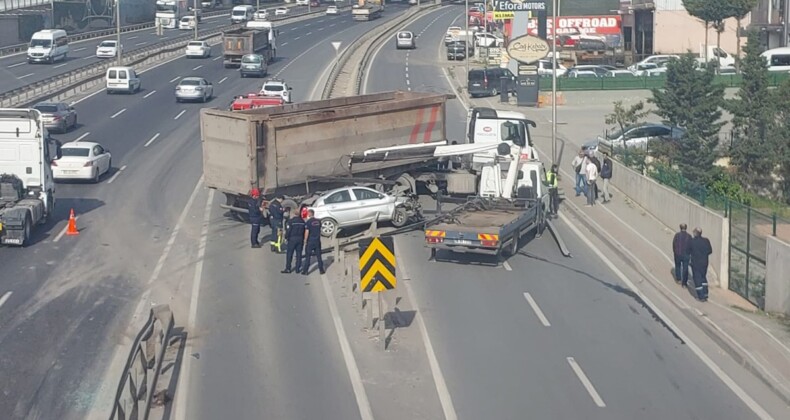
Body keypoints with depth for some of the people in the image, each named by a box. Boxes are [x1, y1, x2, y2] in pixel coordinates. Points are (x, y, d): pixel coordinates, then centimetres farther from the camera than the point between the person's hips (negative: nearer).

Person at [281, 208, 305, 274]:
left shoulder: (291, 221, -10)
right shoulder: (302, 221, 6)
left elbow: (288, 230, -12)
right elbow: (304, 231, 12)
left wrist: (286, 238, -3)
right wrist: (303, 239, 18)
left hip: (292, 239, -5)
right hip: (300, 239, 5)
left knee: (289, 254, 0)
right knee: (299, 254, 8)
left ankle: (288, 269, 0)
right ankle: (298, 268, 9)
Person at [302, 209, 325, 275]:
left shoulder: (308, 222, -12)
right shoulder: (318, 221, 3)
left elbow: (307, 232, -14)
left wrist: (305, 240, -8)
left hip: (310, 241, -4)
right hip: (317, 241, 4)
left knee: (307, 256, 3)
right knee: (318, 256, 11)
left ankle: (305, 271, 3)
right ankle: (321, 270, 13)